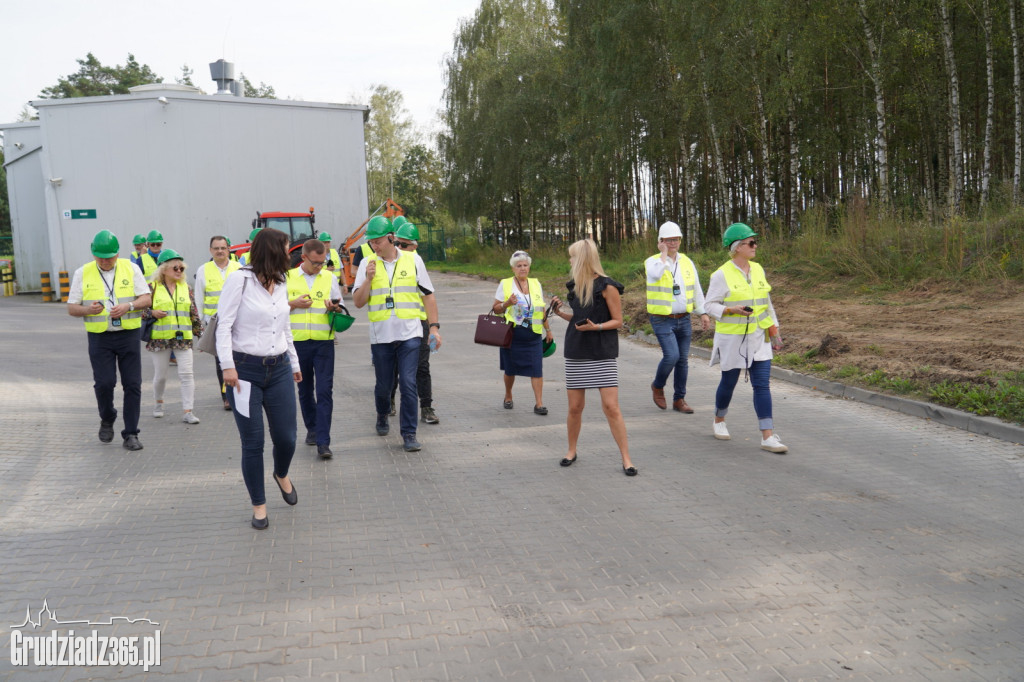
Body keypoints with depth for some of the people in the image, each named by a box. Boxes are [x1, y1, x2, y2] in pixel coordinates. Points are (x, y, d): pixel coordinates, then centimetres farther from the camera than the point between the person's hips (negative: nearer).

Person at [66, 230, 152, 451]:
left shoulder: (131, 269, 4)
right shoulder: (82, 273, 5)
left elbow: (147, 298, 1)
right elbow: (71, 308, 5)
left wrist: (128, 306, -19)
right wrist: (88, 310, -17)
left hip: (129, 334, 0)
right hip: (99, 337, 0)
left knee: (132, 384, -2)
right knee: (104, 383, -9)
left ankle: (130, 434, 7)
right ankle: (107, 420, 21)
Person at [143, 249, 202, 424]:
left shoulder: (185, 288, 10)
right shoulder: (152, 287, 1)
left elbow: (194, 313, 13)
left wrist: (200, 333, 11)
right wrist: (152, 313, -15)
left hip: (183, 338, 2)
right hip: (160, 338, -2)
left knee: (186, 374, -6)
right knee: (160, 375, 9)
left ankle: (188, 411, -4)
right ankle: (159, 403, 36)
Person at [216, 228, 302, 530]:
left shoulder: (280, 284, 12)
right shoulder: (240, 279, -7)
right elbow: (224, 324, -10)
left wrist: (294, 363, 25)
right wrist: (227, 365, -17)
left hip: (279, 369, 5)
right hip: (246, 370, -5)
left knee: (286, 438, 5)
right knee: (252, 443, 1)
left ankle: (282, 475, 39)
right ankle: (258, 505, 17)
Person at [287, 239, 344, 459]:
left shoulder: (330, 278, 8)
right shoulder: (288, 277, 6)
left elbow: (340, 307, 12)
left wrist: (334, 308, -11)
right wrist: (293, 304, -9)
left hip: (323, 341, -1)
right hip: (298, 341, 1)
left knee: (325, 391, -8)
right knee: (305, 389, 13)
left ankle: (323, 442, -9)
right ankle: (312, 428, 33)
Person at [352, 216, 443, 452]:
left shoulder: (413, 260, 3)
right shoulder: (367, 264, 4)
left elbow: (428, 295, 7)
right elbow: (358, 302, 1)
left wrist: (434, 327, 1)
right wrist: (369, 278, -13)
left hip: (409, 334, -1)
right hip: (380, 335, 1)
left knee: (408, 384, -8)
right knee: (383, 384, 12)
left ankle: (409, 434, 1)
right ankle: (382, 416, 42)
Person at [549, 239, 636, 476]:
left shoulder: (607, 287, -8)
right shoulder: (575, 286, 11)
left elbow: (617, 321, -6)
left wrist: (595, 327, -22)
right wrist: (559, 312, 4)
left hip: (603, 354, -5)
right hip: (576, 353, 5)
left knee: (611, 407, -8)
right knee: (575, 407, 8)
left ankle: (626, 459, 1)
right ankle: (572, 451, 27)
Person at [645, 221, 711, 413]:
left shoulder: (687, 262, 8)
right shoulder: (652, 261, -6)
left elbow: (696, 289, 13)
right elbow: (656, 275, -31)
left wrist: (703, 313, 8)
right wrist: (663, 253, -19)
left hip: (683, 319, 5)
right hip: (662, 320, -5)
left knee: (683, 360, 6)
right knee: (671, 356, -16)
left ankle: (679, 399, 18)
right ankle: (658, 386, 12)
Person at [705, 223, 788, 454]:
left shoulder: (757, 270, 7)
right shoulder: (722, 275, -10)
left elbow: (766, 303, 15)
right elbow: (710, 305, -8)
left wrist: (775, 332, 14)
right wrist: (733, 310, -24)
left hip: (759, 339, 4)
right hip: (733, 339, -4)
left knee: (762, 385, -3)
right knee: (729, 382, 10)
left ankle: (767, 437, -3)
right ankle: (719, 420, 37)